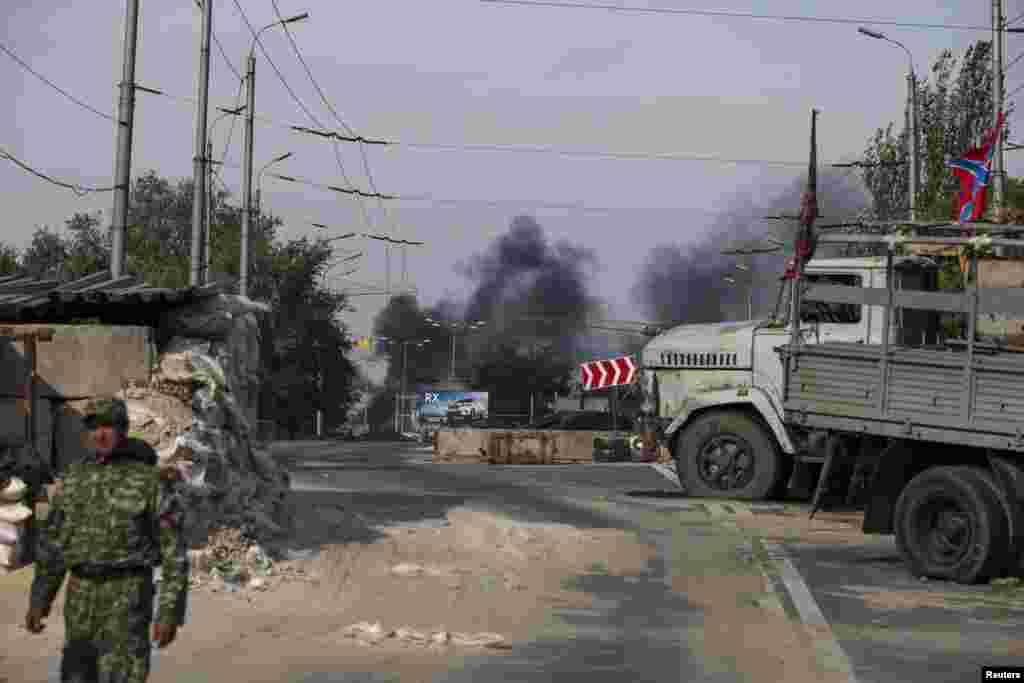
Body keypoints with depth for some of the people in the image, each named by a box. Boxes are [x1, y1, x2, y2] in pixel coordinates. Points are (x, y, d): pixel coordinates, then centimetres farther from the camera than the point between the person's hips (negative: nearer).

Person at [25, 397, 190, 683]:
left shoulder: (149, 481, -6)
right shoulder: (74, 479, 9)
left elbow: (174, 551, -6)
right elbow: (53, 543, 15)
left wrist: (170, 613, -12)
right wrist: (38, 601, 10)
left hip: (128, 596, -5)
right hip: (82, 597, 5)